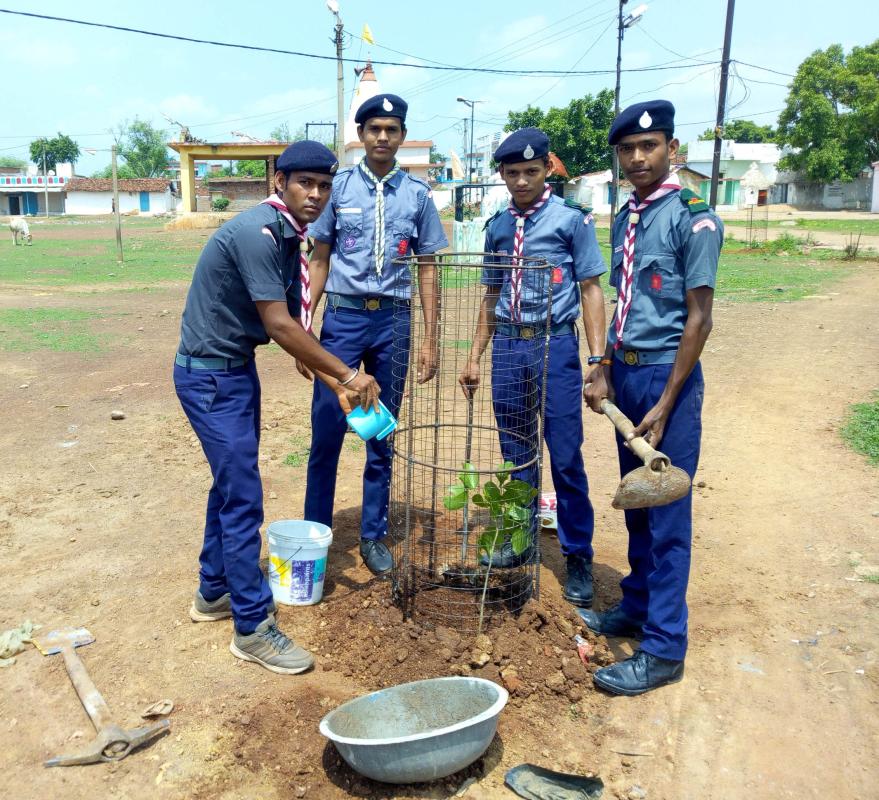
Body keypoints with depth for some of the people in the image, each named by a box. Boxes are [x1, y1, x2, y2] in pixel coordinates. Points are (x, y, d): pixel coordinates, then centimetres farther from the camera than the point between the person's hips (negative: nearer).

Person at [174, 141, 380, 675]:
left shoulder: (291, 239, 7)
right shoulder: (256, 233, -23)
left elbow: (292, 326, 8)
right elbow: (280, 327, -26)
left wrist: (336, 386, 2)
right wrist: (348, 375, -20)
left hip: (237, 369, 10)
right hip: (209, 375, -10)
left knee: (233, 484, 18)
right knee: (243, 496, -6)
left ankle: (214, 593, 35)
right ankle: (253, 628, 6)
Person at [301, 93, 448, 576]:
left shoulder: (418, 194, 6)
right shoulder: (339, 187, 4)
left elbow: (427, 268, 7)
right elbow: (320, 260, 6)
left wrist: (430, 339, 2)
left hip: (393, 321, 1)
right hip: (342, 317, -1)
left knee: (383, 436, 8)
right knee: (326, 431, 0)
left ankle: (373, 535, 21)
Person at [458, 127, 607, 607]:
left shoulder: (571, 219, -1)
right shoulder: (498, 226, 12)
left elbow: (591, 289, -2)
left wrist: (596, 359, -9)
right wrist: (475, 356, 16)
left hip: (554, 345, -4)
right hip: (507, 347, 5)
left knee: (565, 457, -1)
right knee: (515, 454, 13)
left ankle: (578, 557, 13)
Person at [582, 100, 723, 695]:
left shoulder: (693, 218, -10)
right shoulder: (625, 219, 12)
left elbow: (699, 318, -13)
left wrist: (665, 405, -15)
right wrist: (605, 373, 12)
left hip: (667, 377, -7)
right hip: (626, 374, 7)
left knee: (668, 516, -1)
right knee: (636, 506, 17)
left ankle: (663, 650, 8)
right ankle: (637, 606, 33)